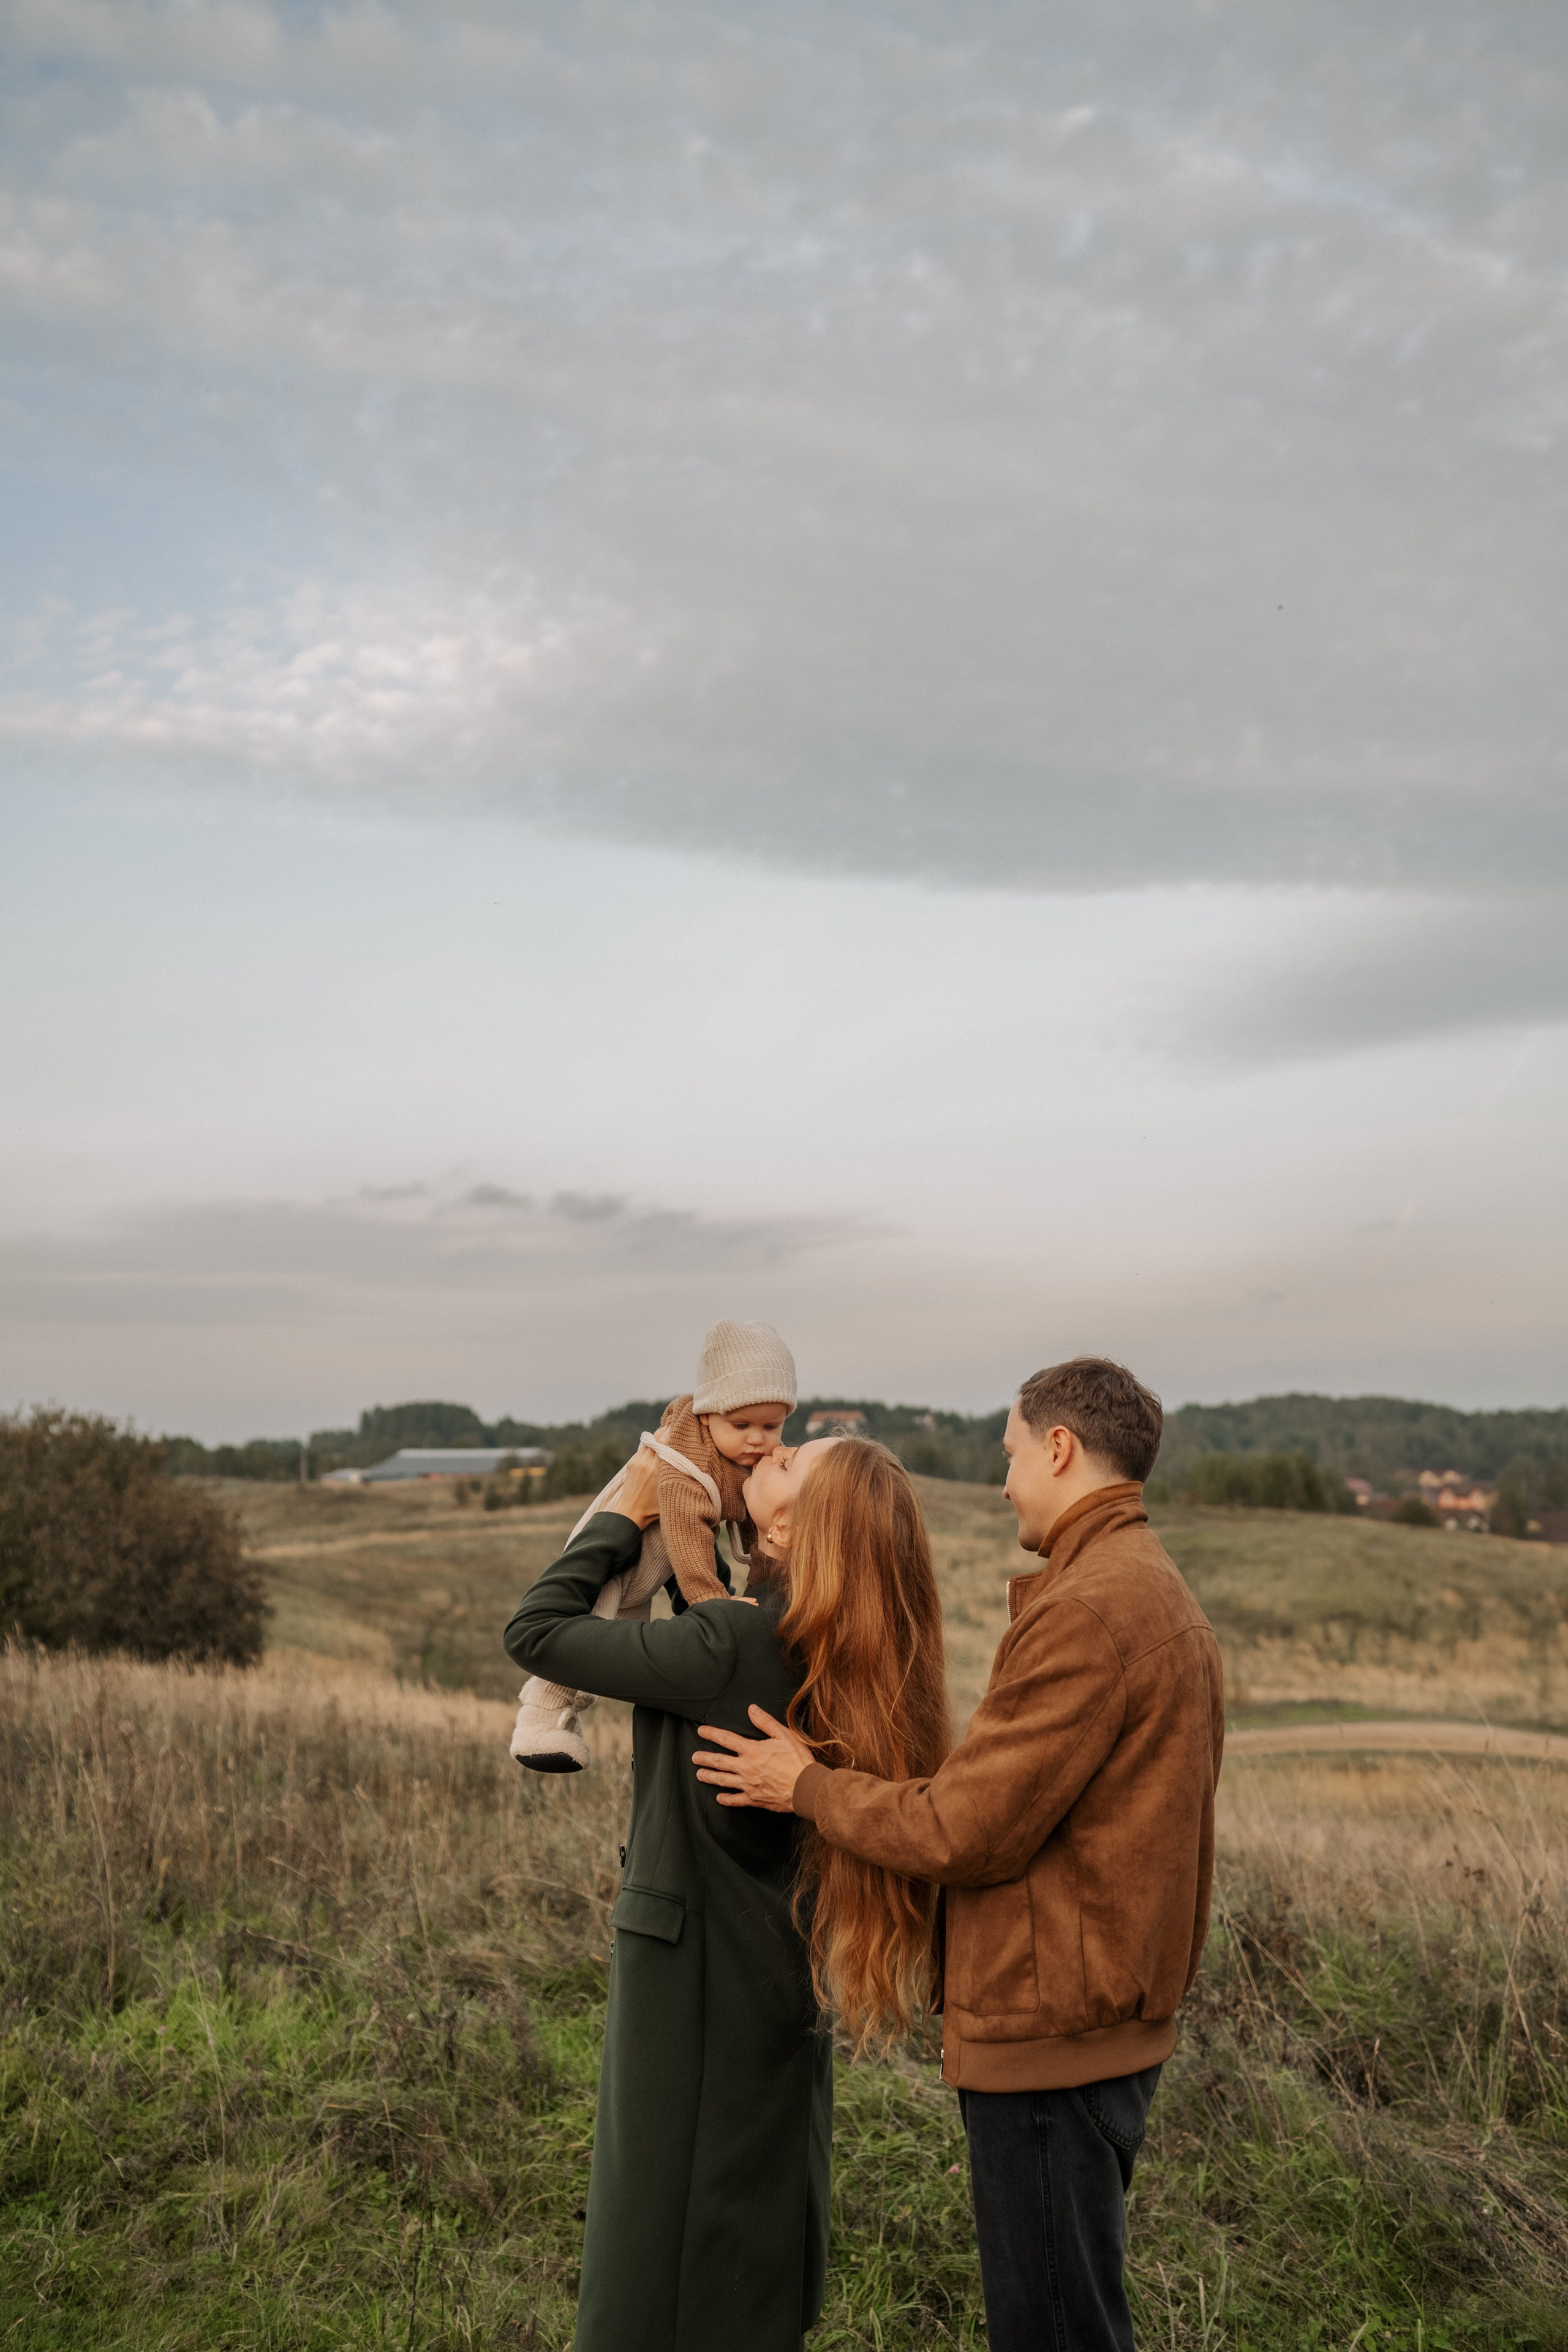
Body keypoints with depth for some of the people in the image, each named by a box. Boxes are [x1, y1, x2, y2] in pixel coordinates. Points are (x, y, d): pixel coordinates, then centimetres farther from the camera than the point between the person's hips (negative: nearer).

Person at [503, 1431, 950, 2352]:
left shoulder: (730, 1645, -28)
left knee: (670, 2255, 9)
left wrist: (626, 1518, -7)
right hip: (784, 1975, 7)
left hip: (698, 1975, -7)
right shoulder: (841, 1649, -5)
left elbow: (535, 1631, -19)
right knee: (764, 2226, 24)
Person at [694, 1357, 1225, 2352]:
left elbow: (963, 1834, -21)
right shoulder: (1169, 1602, 10)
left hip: (1053, 2041, -10)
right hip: (1116, 2025, 10)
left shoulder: (1086, 1612, -23)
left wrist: (807, 1785, -7)